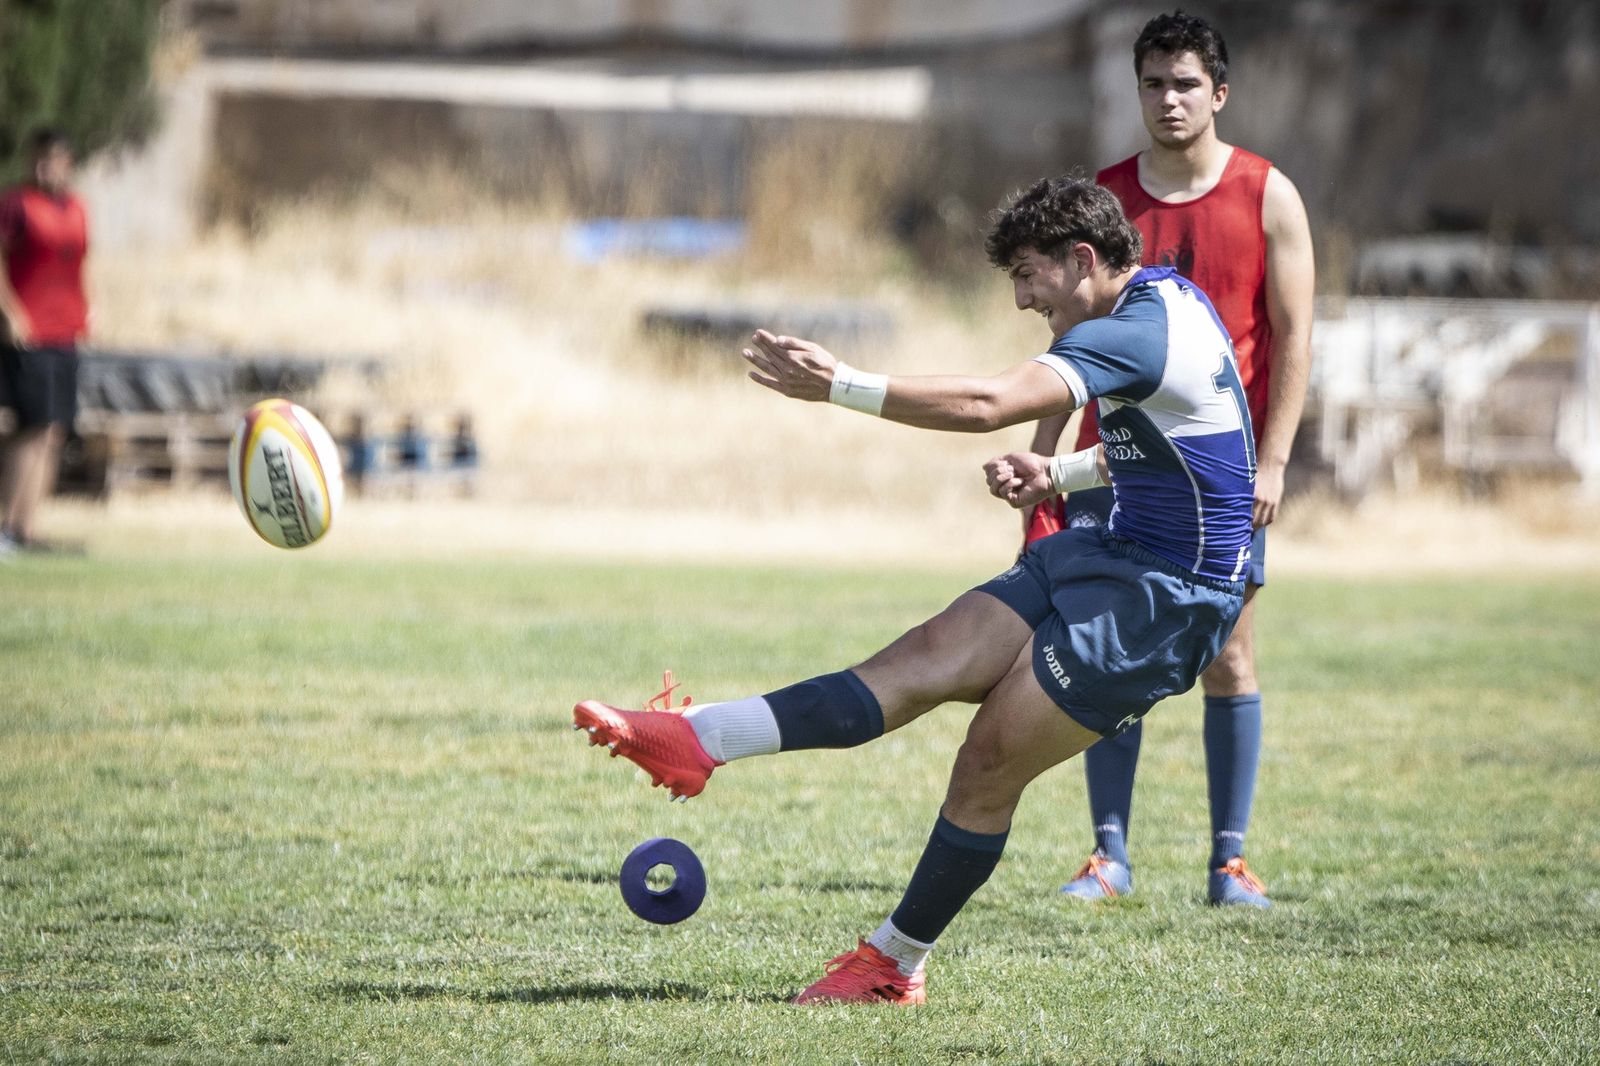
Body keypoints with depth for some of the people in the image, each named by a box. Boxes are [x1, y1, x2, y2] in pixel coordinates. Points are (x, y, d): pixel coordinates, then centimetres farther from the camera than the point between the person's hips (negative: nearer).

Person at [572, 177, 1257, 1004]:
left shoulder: (1136, 335, -22)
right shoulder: (1165, 296, 11)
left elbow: (987, 404, -32)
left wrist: (839, 385, -30)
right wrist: (1059, 474, 16)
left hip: (1165, 598, -9)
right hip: (1118, 554, 9)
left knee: (991, 759, -8)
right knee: (929, 660, -6)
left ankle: (895, 964, 6)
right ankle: (698, 740, -19)